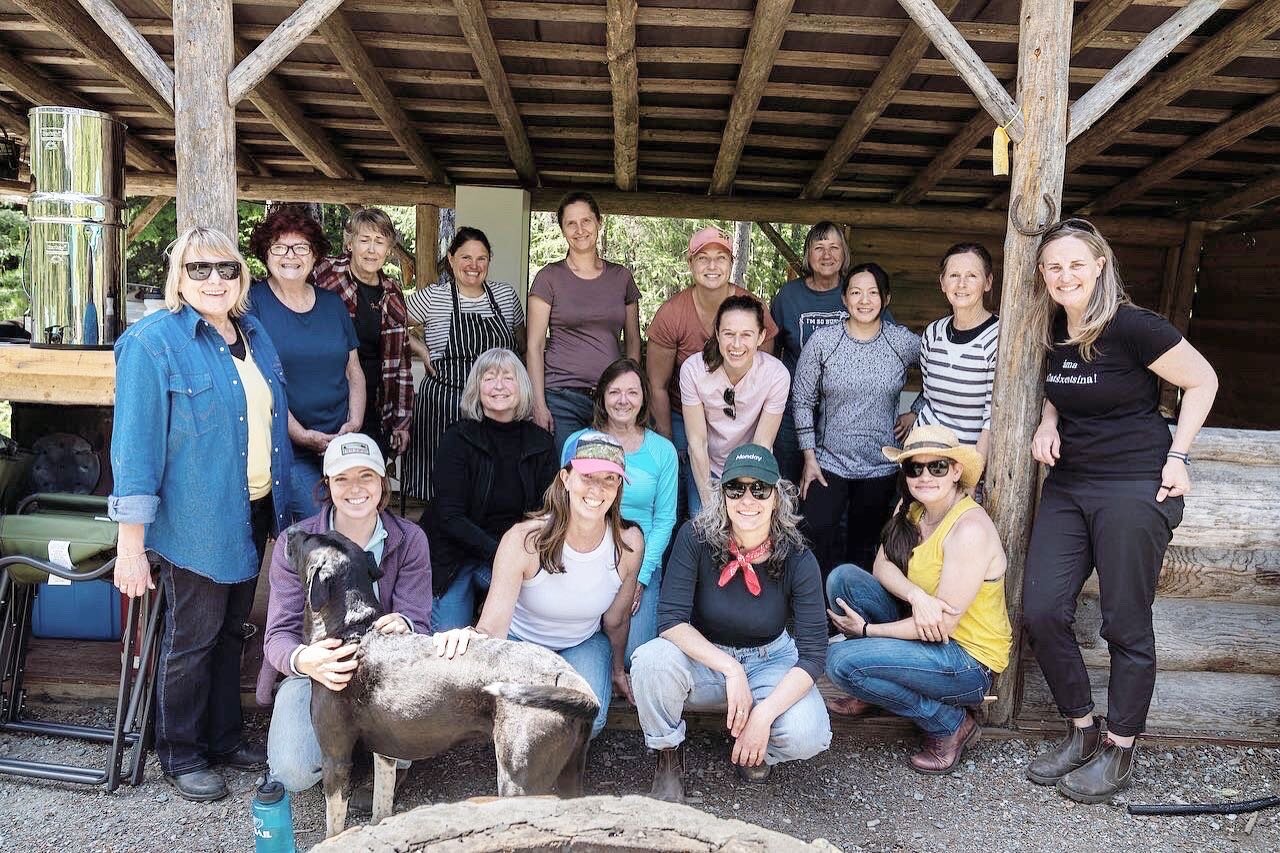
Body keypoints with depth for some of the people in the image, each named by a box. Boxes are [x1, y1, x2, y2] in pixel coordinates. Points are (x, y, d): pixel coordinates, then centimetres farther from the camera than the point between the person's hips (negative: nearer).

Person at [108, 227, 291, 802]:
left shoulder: (252, 334, 8)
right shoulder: (153, 342, -14)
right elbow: (136, 444, -17)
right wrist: (131, 543, -18)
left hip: (253, 514, 7)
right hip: (196, 522, -7)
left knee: (231, 631, 19)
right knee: (192, 640, 8)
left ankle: (225, 735, 36)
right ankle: (181, 755, 28)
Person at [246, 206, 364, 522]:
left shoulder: (332, 304, 12)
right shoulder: (253, 301, -2)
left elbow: (354, 371, 15)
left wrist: (354, 423, -1)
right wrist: (302, 435, -15)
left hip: (341, 446, 5)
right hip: (286, 449, -5)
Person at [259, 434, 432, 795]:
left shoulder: (410, 540, -7)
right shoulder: (295, 544, -10)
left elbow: (418, 623, -11)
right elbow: (279, 635, -15)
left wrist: (403, 628, -39)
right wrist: (304, 660, -41)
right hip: (312, 671, -1)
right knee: (294, 772, -26)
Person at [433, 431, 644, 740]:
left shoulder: (629, 543, -22)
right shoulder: (525, 540, -30)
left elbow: (616, 620, -3)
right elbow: (492, 628, -34)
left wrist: (618, 670, 13)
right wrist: (470, 636, -59)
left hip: (583, 644, 1)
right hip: (520, 640, -1)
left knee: (587, 722, -26)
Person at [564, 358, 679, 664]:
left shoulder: (663, 451, 3)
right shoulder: (577, 443, 2)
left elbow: (664, 520, 1)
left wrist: (640, 577, -9)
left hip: (642, 564, 0)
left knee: (633, 653, -18)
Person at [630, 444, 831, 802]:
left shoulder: (797, 559, -18)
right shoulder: (696, 537, -20)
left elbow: (813, 653, -19)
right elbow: (671, 619, -23)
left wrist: (765, 713, -30)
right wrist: (730, 669, -33)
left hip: (770, 661, 1)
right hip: (702, 656, 0)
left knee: (807, 737, -27)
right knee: (650, 660, -33)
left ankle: (752, 747, 10)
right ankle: (668, 758, -4)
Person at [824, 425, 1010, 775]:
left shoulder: (970, 529, -24)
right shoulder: (911, 509, 0)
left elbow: (943, 624, -23)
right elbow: (881, 565, -5)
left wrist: (866, 630, -15)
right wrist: (915, 595, -27)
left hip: (968, 661, -7)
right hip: (921, 635, 8)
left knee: (841, 661, -23)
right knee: (843, 577, -9)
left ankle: (951, 724, -3)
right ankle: (869, 690, 7)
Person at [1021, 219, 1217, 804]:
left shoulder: (1131, 327, -14)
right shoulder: (1051, 331, 5)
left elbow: (1202, 382, -5)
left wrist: (1176, 456, -9)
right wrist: (1048, 423, 3)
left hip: (1134, 488, -6)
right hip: (1067, 486, 7)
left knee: (1126, 625, 4)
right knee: (1041, 611, 3)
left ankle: (1119, 752, 21)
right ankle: (1081, 731, 22)